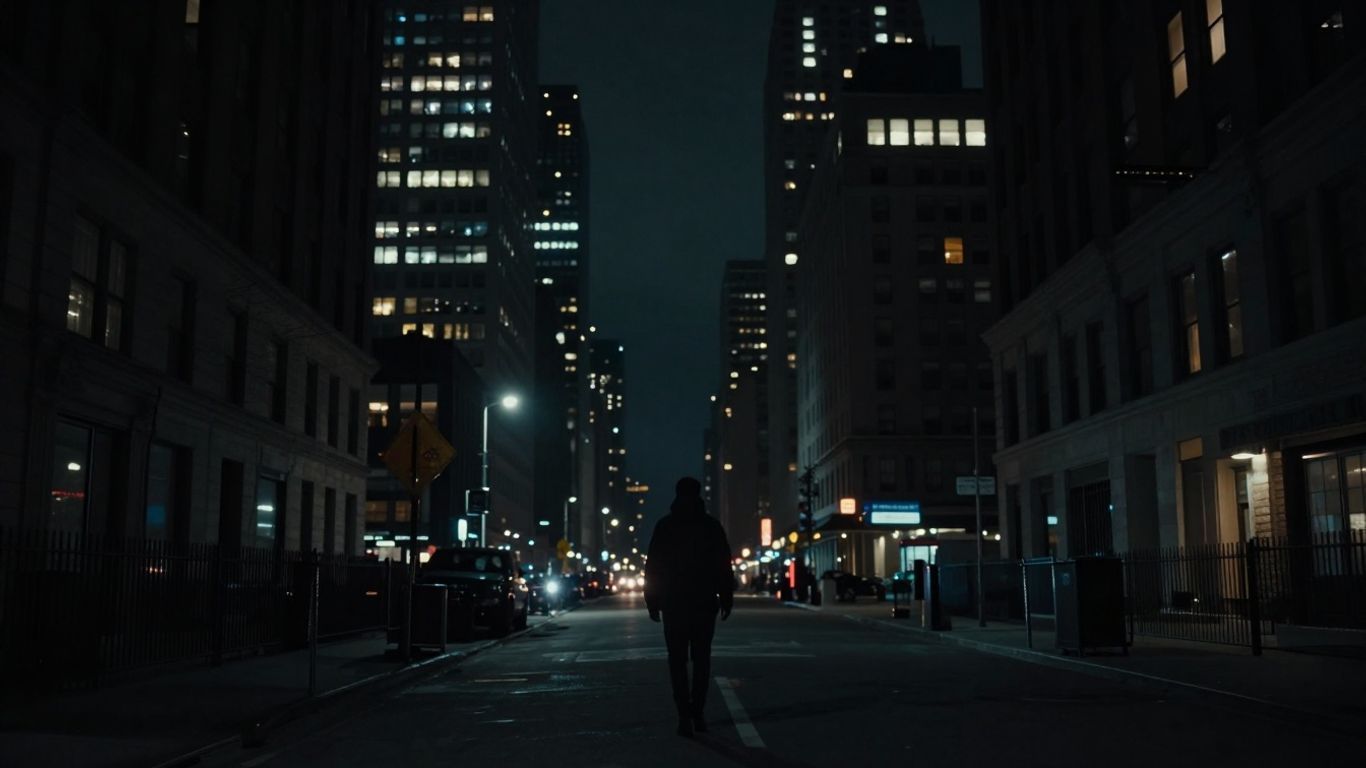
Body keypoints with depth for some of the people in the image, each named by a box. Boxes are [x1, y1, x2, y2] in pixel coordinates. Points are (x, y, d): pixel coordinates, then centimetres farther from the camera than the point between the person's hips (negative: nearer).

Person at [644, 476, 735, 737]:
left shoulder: (664, 526, -1)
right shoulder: (711, 525, 0)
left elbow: (652, 567, -2)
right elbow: (723, 566, -1)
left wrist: (652, 601, 3)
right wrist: (726, 598, 5)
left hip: (674, 603, 0)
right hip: (704, 603, 1)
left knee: (678, 661, 3)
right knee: (701, 659, 11)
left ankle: (686, 716, -6)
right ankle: (696, 713, 7)